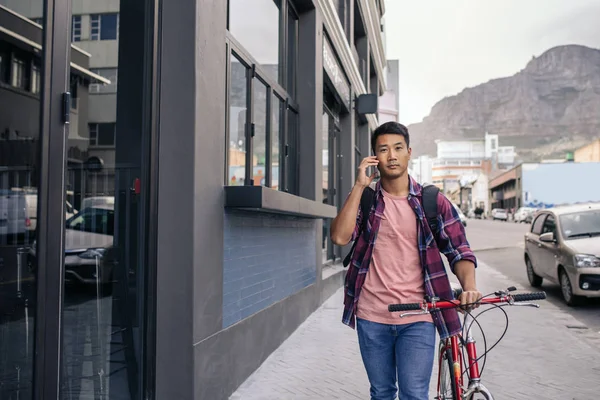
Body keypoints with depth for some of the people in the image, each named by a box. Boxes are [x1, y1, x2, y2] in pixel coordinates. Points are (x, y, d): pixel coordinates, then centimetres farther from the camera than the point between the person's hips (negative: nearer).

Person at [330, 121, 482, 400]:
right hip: (371, 317, 2)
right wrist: (360, 186, -14)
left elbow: (459, 251, -2)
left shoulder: (433, 202, 0)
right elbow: (340, 237, -13)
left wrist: (469, 287, -22)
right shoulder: (364, 199, 3)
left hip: (418, 318, -1)